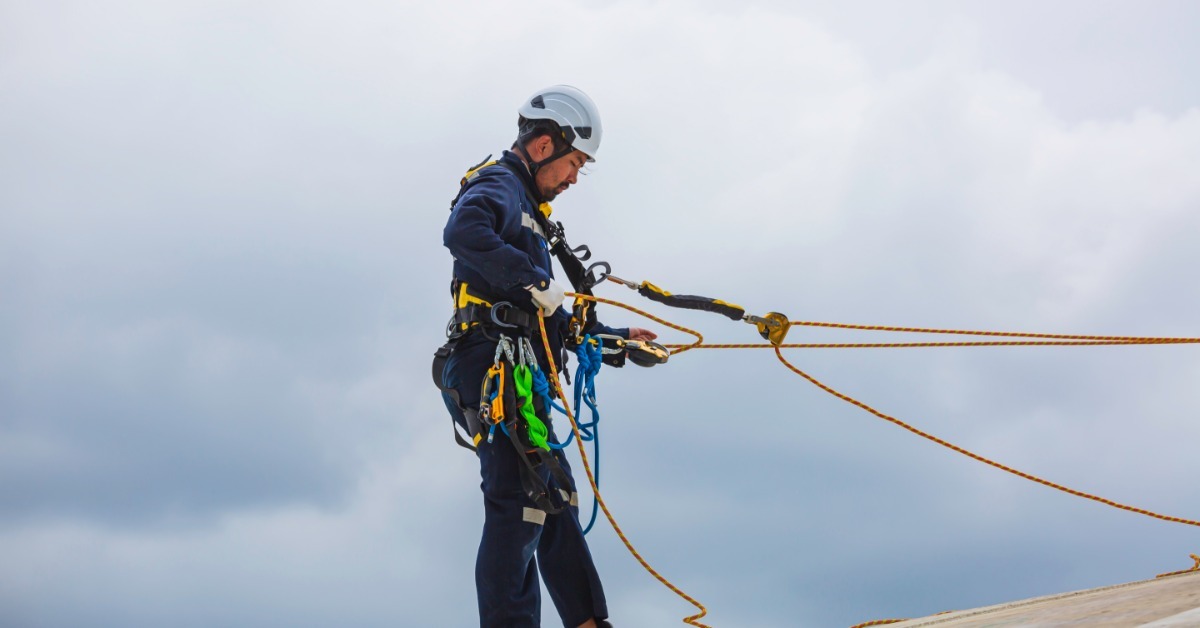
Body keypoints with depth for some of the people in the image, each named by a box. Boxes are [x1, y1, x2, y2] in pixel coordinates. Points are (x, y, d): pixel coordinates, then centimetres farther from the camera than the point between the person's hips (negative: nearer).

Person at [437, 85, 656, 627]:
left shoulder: (525, 209, 29)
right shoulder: (499, 186, -3)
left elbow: (550, 323, 32)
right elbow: (462, 232, -29)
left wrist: (615, 339, 31)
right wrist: (537, 282, -25)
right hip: (494, 367, -11)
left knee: (556, 501, 14)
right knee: (522, 500, -16)